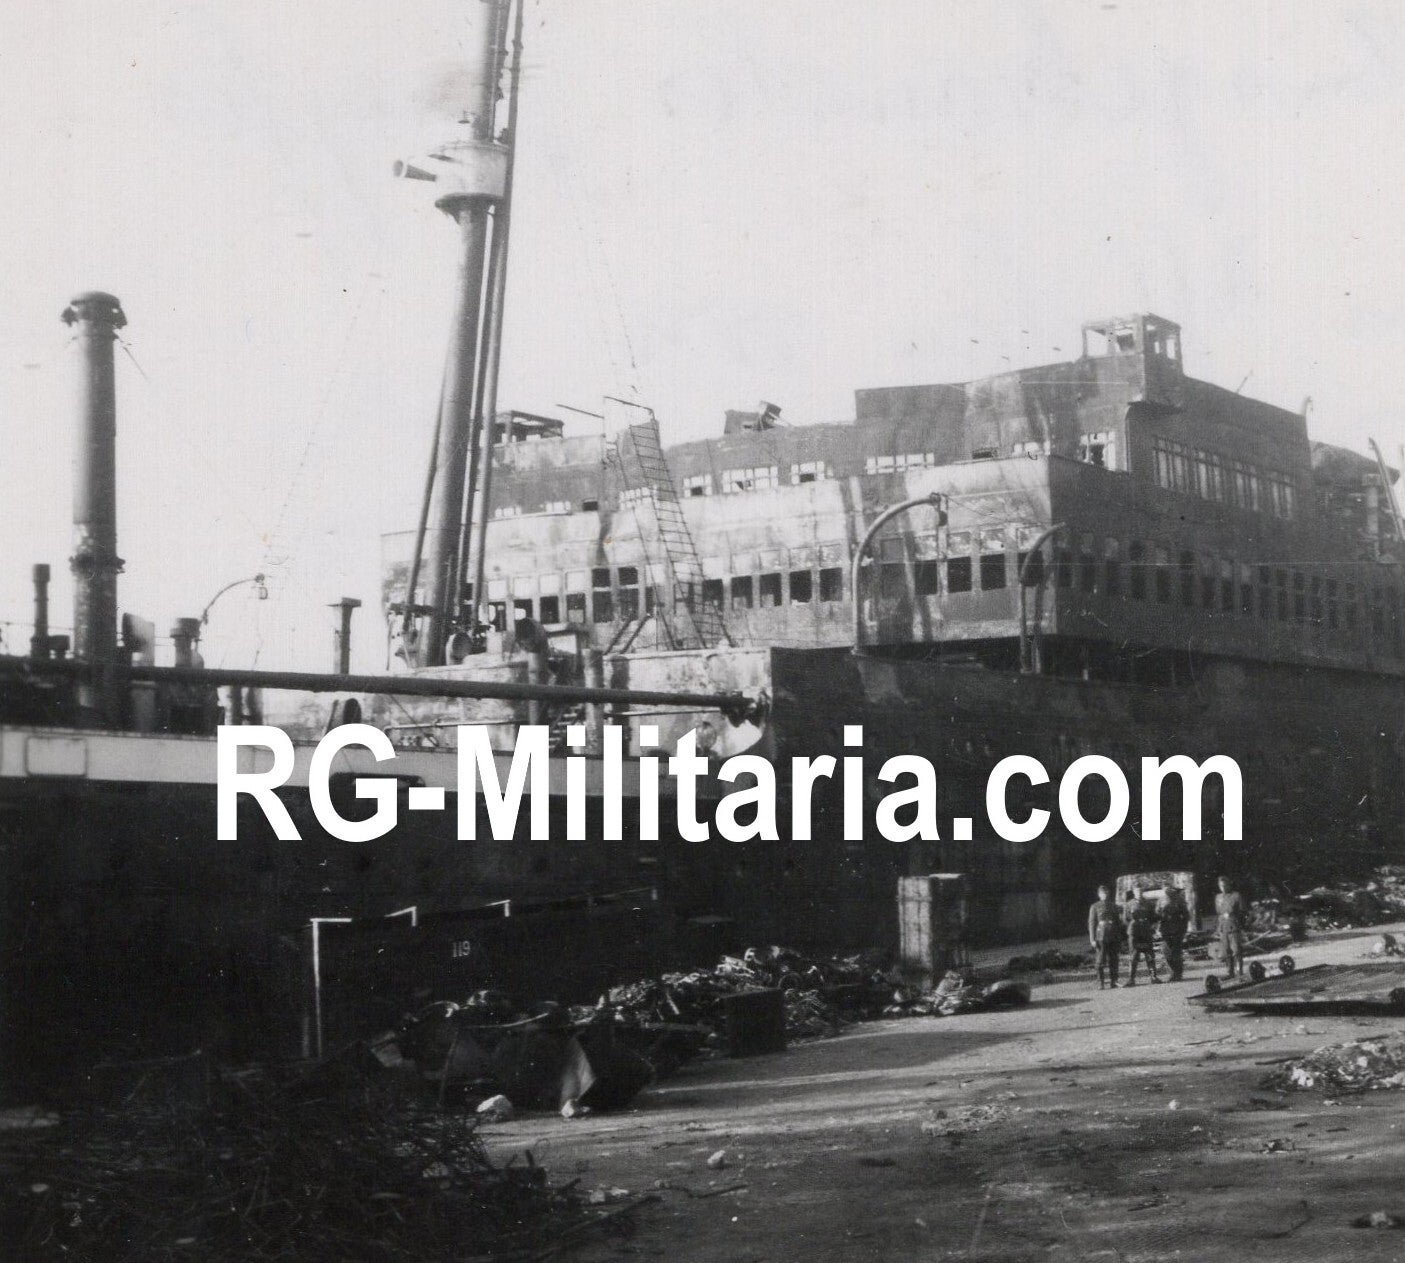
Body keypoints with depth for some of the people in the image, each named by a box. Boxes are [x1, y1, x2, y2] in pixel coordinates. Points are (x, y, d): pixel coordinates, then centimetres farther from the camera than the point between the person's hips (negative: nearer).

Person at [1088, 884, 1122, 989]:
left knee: (1113, 960, 2)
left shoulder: (1114, 906, 15)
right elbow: (1091, 923, 1)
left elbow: (1118, 922, 17)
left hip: (1113, 937, 3)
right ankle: (1100, 983, -5)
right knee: (1101, 960, -6)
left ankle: (1113, 981, 7)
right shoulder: (1095, 907, 5)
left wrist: (1120, 939, 12)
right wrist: (1092, 939, -8)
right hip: (1101, 936, -3)